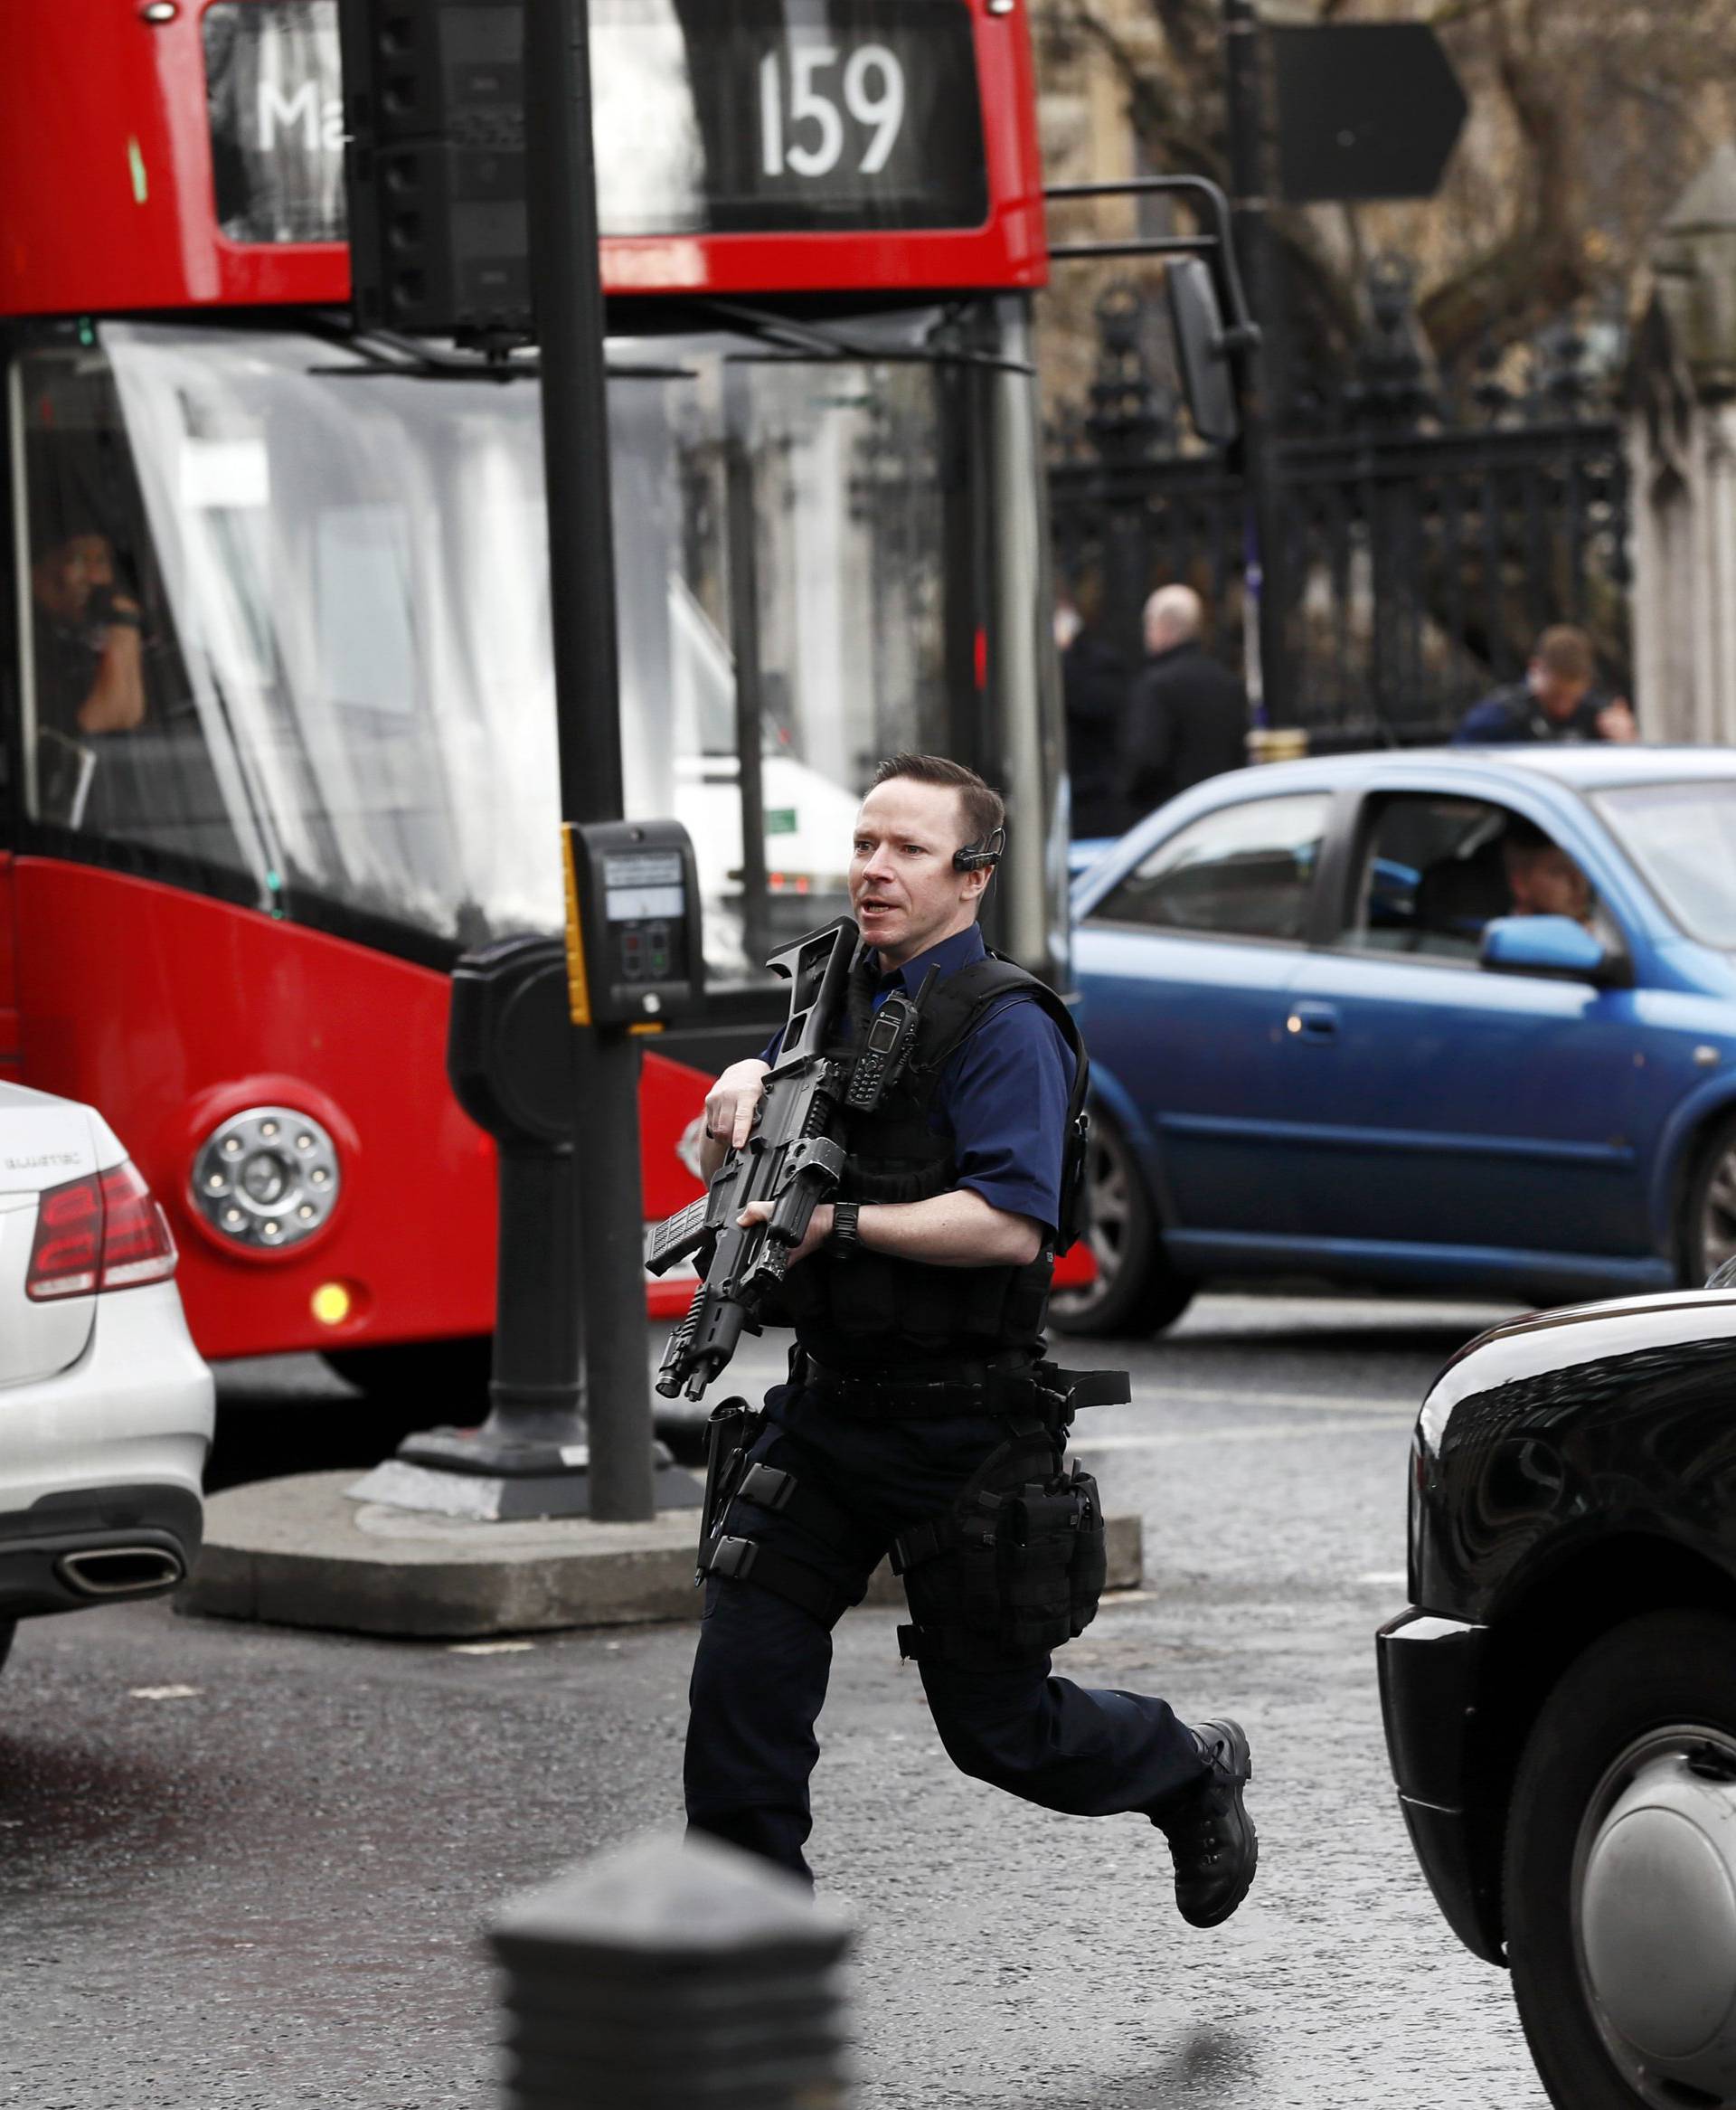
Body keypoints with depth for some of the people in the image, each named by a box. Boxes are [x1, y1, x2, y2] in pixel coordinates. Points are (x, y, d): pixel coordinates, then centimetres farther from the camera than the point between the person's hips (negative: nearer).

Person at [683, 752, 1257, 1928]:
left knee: (998, 1725, 6)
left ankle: (1193, 1777, 35)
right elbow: (741, 1171, 20)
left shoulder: (1005, 1026, -13)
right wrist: (744, 1088, -3)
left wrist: (841, 1226, -28)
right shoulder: (838, 993, 11)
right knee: (743, 1672, -8)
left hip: (964, 1432, -6)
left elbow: (1011, 1224, -23)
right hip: (826, 1411, 6)